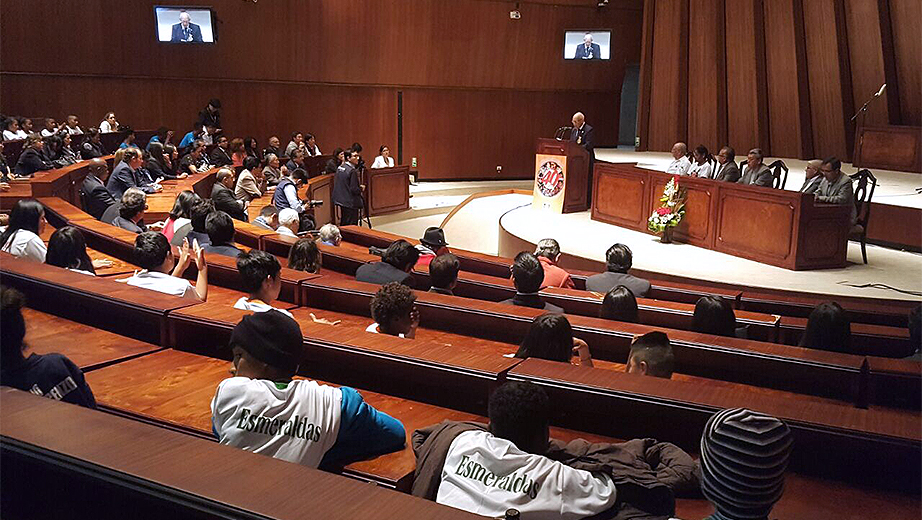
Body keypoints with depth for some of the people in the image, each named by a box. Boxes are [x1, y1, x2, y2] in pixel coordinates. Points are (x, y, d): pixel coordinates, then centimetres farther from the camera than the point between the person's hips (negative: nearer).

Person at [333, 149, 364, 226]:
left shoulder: (340, 168, 7)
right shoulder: (352, 171, -20)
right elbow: (354, 190, -22)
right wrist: (361, 189, -1)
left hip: (341, 200, 9)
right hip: (350, 203, -9)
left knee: (343, 224, 17)